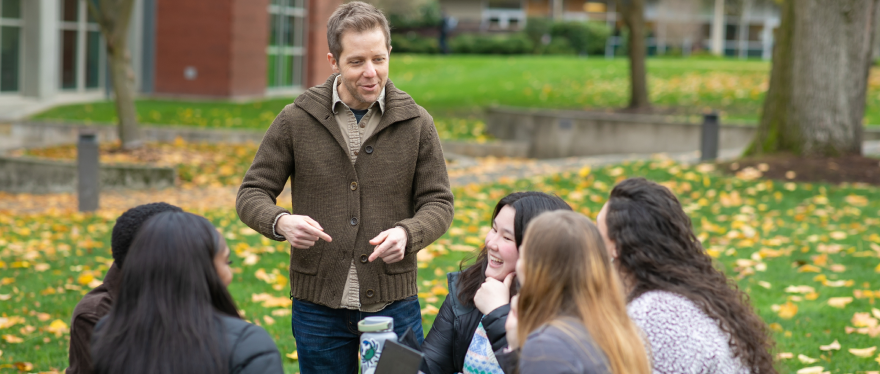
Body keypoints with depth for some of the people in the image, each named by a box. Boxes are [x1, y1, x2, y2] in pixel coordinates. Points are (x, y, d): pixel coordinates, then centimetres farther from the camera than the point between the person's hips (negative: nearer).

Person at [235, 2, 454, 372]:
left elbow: (438, 204, 3)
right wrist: (281, 221, -22)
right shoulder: (296, 120, -1)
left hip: (393, 304, 0)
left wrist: (406, 233, -19)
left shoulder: (416, 123, 1)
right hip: (318, 304, 0)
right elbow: (252, 193, 2)